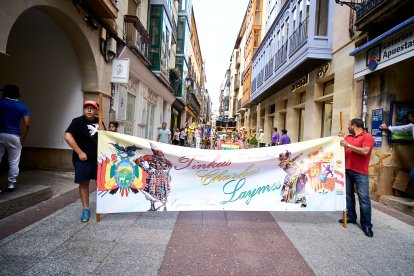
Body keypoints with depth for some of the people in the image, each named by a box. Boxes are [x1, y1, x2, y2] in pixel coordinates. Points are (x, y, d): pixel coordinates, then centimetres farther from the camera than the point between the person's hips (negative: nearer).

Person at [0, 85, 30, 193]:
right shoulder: (23, 107, 1)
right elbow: (26, 124, -7)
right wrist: (22, 139, 0)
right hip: (14, 136, 0)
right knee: (13, 162, 9)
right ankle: (11, 184, 12)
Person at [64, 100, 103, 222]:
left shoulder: (98, 122, 9)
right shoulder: (78, 121, -8)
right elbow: (68, 136, -19)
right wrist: (79, 152, -20)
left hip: (98, 157, 5)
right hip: (83, 159, -5)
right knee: (84, 183, 3)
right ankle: (86, 209, 15)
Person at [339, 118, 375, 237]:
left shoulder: (367, 137, -8)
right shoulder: (348, 137, 12)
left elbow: (365, 152, -21)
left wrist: (348, 145, -18)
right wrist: (340, 138, 8)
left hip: (360, 173, -7)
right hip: (347, 170, 7)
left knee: (364, 198, -5)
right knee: (348, 195, 13)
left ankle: (366, 225, 3)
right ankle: (351, 217, 25)